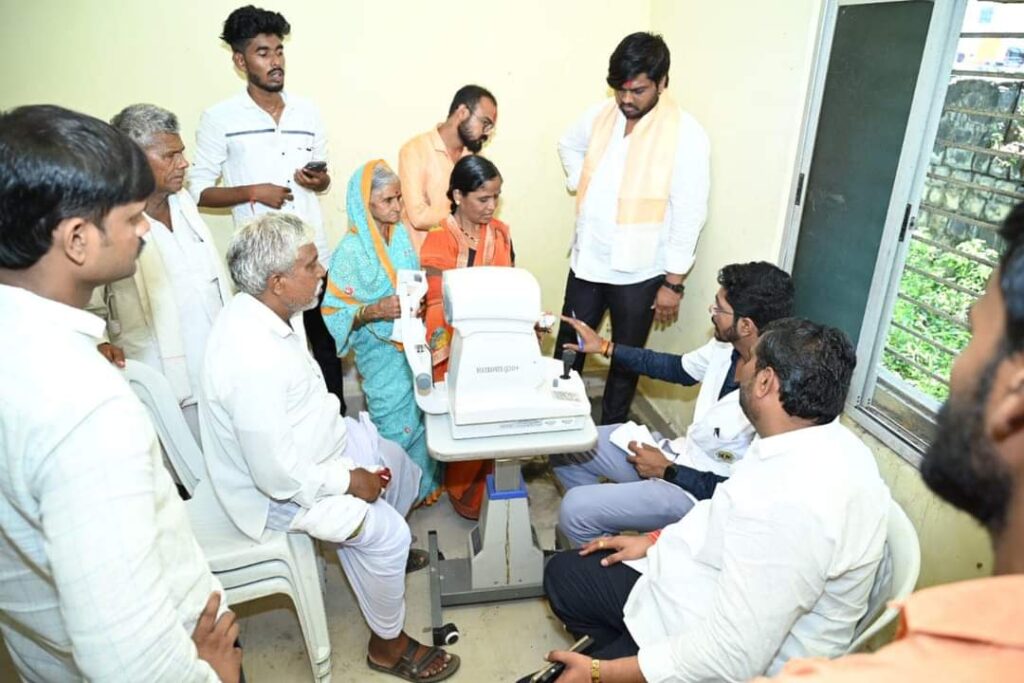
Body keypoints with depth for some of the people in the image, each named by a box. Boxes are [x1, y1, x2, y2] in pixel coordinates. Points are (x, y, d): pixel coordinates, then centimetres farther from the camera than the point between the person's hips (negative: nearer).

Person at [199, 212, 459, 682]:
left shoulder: (261, 313, -6)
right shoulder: (252, 358, -36)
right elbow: (279, 475, -31)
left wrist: (346, 436, 3)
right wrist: (348, 480, -18)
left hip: (305, 445, 10)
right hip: (279, 488, -9)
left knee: (400, 465, 16)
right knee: (386, 532, -14)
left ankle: (376, 555, 42)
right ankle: (388, 644, 12)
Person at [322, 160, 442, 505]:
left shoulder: (401, 235, 0)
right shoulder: (350, 252, -18)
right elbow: (334, 312, -17)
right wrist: (375, 311, -30)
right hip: (382, 354, -5)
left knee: (422, 414, 15)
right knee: (395, 424, 7)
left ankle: (424, 482, 36)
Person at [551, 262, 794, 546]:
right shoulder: (727, 346, -8)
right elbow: (678, 368, 12)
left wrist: (667, 471, -17)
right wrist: (605, 347, 12)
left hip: (700, 492, -8)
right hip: (680, 453, 8)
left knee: (574, 509, -18)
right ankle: (600, 527, 26)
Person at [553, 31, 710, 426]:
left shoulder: (686, 134, -15)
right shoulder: (600, 116, 1)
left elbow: (690, 214, -14)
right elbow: (568, 145, 23)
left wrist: (673, 282, -13)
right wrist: (579, 183, 6)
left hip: (639, 273, -4)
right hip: (587, 262, 5)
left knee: (626, 358, 12)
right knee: (568, 349, 16)